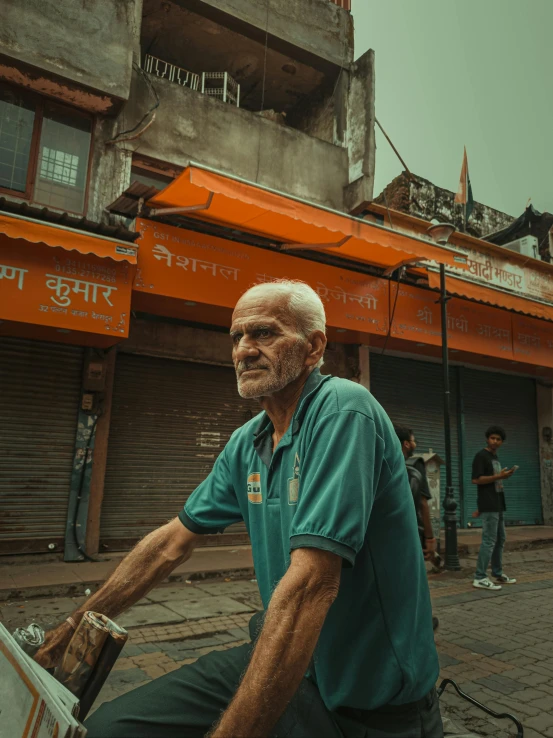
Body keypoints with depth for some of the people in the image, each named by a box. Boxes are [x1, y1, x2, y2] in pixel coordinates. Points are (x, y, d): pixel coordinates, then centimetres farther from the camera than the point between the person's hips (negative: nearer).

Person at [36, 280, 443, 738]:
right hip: (285, 657, 6)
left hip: (370, 697, -5)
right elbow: (174, 541, 10)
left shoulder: (342, 410, -23)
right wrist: (72, 628, 14)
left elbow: (310, 584, -30)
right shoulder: (245, 443, 2)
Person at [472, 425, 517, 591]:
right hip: (489, 507, -9)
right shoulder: (481, 456, -9)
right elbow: (476, 480, -18)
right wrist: (499, 476, -20)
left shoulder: (495, 458, 18)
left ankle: (497, 574, 24)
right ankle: (480, 578, -6)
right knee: (489, 541, -9)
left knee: (500, 540, 14)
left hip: (498, 505, 9)